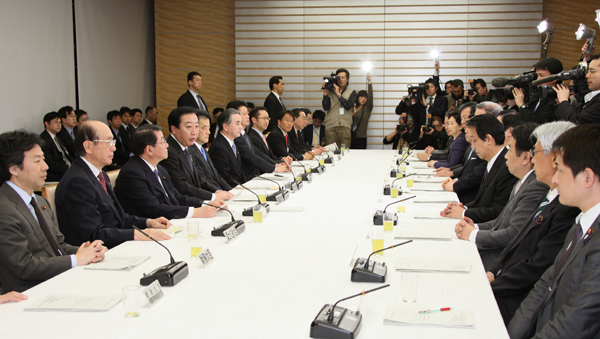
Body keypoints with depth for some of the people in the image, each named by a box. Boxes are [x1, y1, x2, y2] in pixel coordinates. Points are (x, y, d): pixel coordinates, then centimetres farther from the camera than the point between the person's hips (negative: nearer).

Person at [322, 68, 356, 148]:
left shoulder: (351, 93, 13)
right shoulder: (330, 92, 12)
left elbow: (348, 105, -5)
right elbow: (326, 108, 2)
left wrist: (338, 94, -6)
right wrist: (325, 93, -6)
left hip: (345, 126, 0)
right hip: (330, 126, 0)